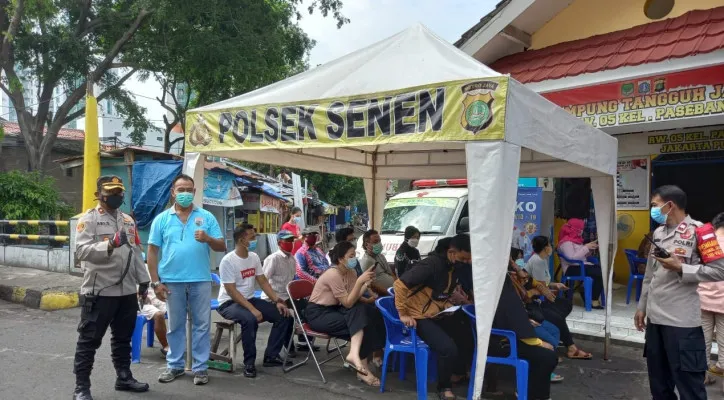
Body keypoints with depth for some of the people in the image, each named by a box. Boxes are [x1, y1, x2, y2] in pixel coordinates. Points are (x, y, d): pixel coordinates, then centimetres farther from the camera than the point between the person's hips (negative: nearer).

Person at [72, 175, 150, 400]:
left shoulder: (128, 220, 14)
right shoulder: (89, 219, -7)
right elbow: (82, 251, -20)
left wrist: (143, 279, 16)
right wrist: (110, 245, -34)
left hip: (127, 291, 6)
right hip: (99, 291, -6)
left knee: (123, 338, 17)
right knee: (89, 340, 3)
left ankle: (124, 377, 30)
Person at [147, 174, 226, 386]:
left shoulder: (206, 217, 5)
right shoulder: (162, 219, 5)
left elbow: (222, 247, 4)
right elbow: (152, 251, 4)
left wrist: (207, 238, -17)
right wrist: (156, 282, -1)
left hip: (200, 280, 0)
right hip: (172, 281, 0)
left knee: (202, 325, 5)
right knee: (175, 325, 12)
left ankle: (200, 367, 16)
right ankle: (174, 365, 26)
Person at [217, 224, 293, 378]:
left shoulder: (254, 257, 3)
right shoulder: (228, 261, -19)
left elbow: (263, 282, 6)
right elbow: (231, 291, -23)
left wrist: (277, 301, -6)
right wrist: (252, 309, -29)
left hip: (250, 299, 7)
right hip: (229, 303, -7)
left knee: (283, 316, -7)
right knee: (250, 319, -38)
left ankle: (271, 356, 3)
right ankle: (249, 363, -19)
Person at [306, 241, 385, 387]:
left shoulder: (350, 272, 1)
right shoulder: (333, 274, -24)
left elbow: (354, 299, -7)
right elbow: (348, 303, -25)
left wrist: (367, 283, -18)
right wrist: (359, 281, -30)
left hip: (333, 309, 8)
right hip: (318, 313, -8)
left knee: (369, 313, -14)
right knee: (360, 323, -22)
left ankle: (354, 355, -16)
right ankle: (362, 369, -18)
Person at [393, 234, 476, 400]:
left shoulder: (457, 266, 2)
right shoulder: (433, 264, -24)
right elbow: (400, 284, -26)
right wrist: (403, 314, -23)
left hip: (440, 313, 8)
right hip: (420, 317, -8)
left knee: (469, 336, 4)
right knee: (449, 348, -23)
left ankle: (459, 373, 27)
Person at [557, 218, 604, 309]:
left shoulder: (576, 239, 17)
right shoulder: (566, 242, -11)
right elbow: (572, 257, -23)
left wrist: (590, 249, 4)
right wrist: (586, 247, -16)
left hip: (581, 266, 9)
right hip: (572, 269, -9)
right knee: (599, 273, -25)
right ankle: (594, 301, -15)